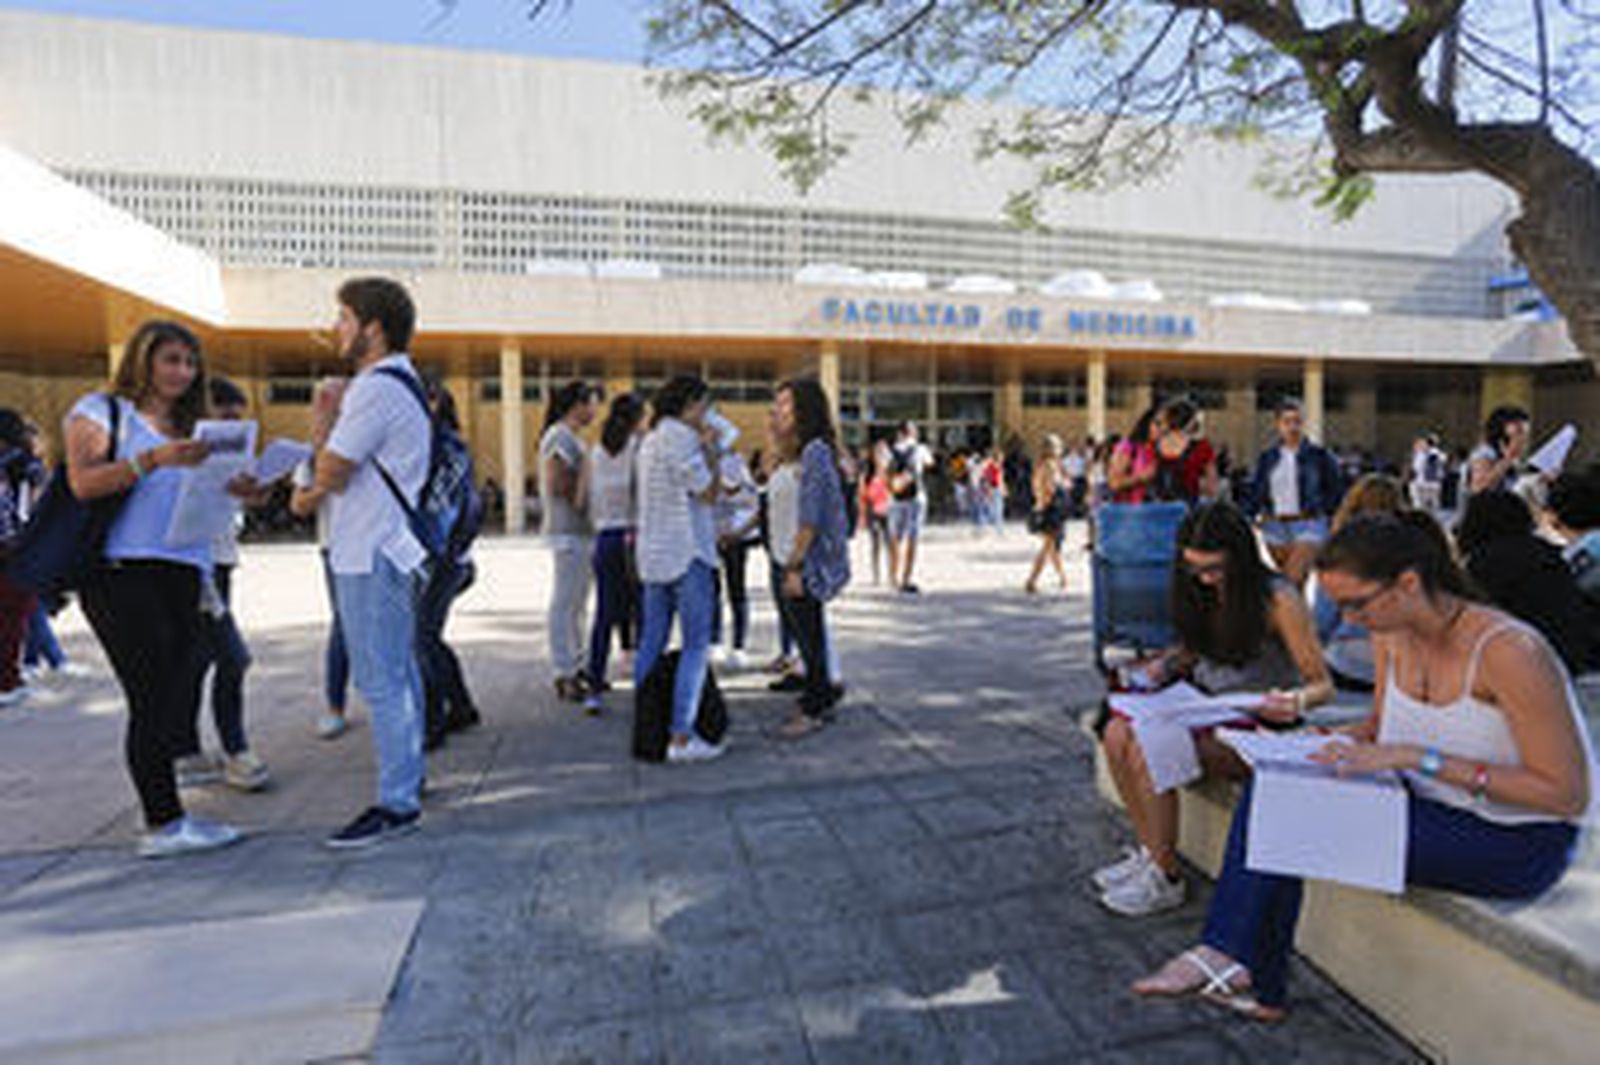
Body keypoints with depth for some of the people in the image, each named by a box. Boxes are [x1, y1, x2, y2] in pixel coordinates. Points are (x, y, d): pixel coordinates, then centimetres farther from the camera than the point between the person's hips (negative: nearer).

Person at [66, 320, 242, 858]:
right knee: (153, 698, -10)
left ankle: (163, 816, 10)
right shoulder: (100, 410, 6)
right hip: (119, 572, -6)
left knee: (179, 698, 2)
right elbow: (83, 483, -9)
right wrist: (153, 459, -20)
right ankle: (164, 824, -6)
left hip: (180, 573, 6)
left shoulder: (184, 429, 23)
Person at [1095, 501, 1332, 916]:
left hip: (1258, 726, -7)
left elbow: (1322, 684, -13)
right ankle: (1149, 852, 1)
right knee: (1118, 734, -16)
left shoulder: (1278, 600, -17)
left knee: (1149, 753, -26)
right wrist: (1165, 664, -2)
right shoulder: (1201, 592, 3)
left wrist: (1296, 702, -36)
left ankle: (1166, 878, -6)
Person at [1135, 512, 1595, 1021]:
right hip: (1435, 807, 7)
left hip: (1521, 844, -7)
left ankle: (1227, 958, -2)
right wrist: (1338, 744, -8)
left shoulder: (1507, 651, -25)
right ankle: (1258, 987, -6)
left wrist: (1416, 757, -29)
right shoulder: (1392, 635, -3)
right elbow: (1381, 724, 14)